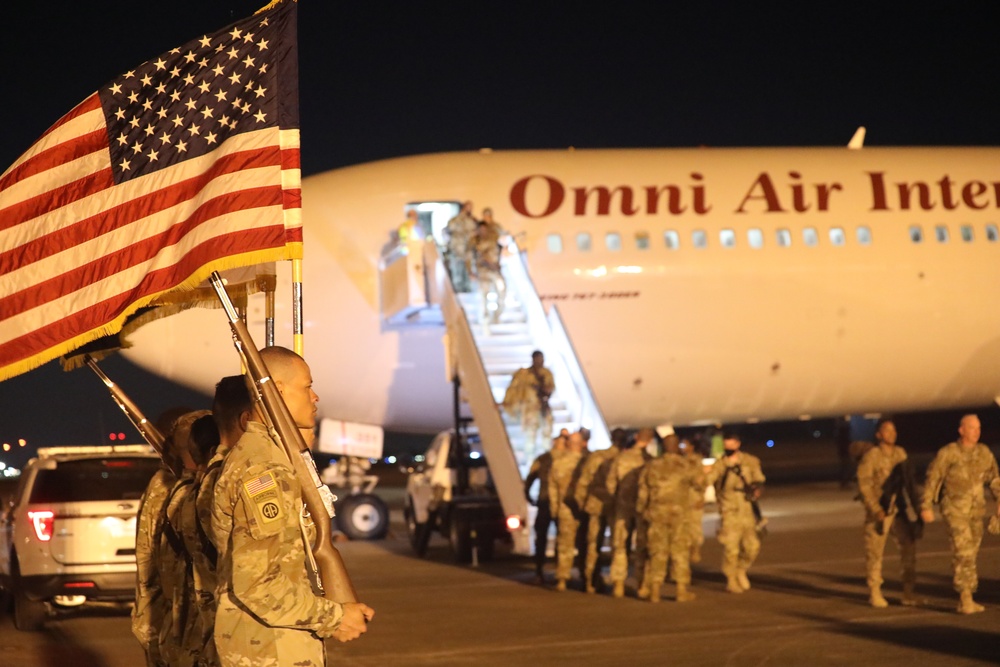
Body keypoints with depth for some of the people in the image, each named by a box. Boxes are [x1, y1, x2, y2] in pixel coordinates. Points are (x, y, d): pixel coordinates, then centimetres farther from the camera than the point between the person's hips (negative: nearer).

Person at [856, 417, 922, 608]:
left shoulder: (900, 453, 5)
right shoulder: (871, 456, -12)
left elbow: (908, 480, 13)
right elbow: (863, 485, -13)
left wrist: (915, 504, 11)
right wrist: (876, 510, -19)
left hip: (898, 509, 5)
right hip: (877, 512, -5)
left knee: (909, 547, -2)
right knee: (875, 552, 3)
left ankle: (908, 593, 6)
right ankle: (874, 593, 17)